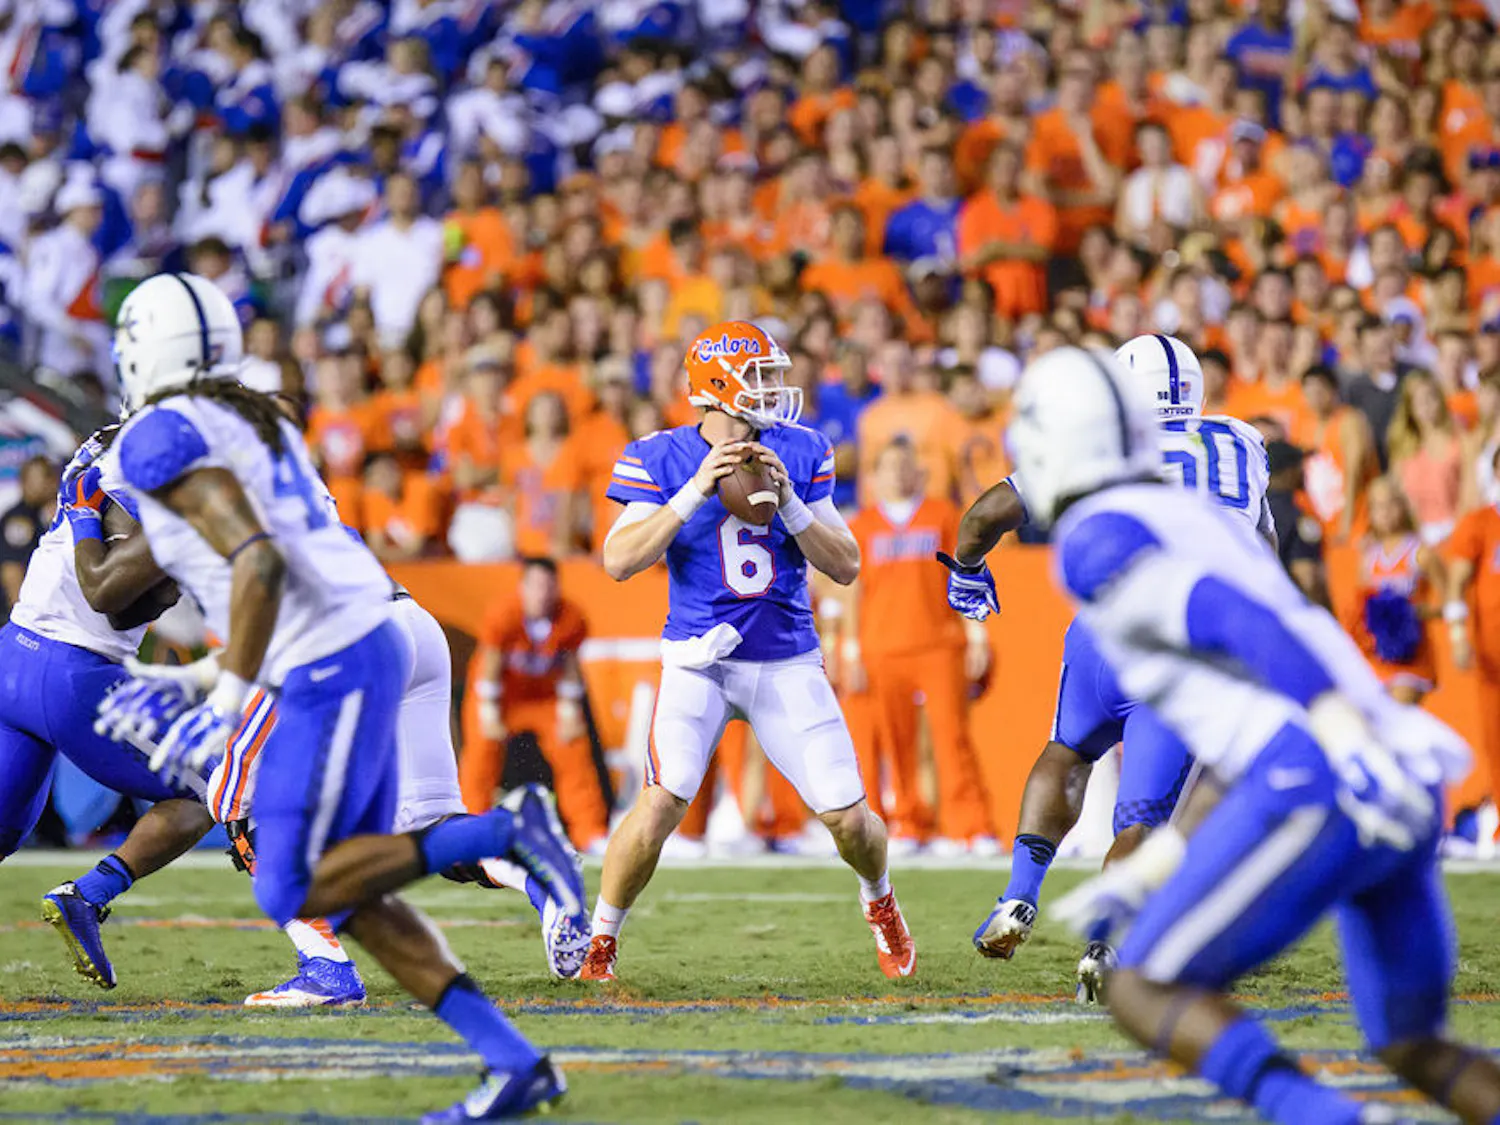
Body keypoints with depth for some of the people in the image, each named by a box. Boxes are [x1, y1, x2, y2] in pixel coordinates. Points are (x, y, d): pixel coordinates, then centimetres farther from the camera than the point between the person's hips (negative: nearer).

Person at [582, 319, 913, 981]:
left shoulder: (800, 454, 1)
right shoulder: (662, 459, -6)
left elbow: (845, 567, 0)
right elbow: (620, 561, -16)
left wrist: (787, 501, -15)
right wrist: (696, 491, -22)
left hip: (787, 663, 3)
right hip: (700, 659, -3)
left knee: (847, 817, -2)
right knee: (662, 803, -21)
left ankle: (880, 903, 32)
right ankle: (600, 943, -2)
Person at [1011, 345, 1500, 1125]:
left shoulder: (1093, 542, 1)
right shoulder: (1199, 520, 28)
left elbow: (1231, 619, -16)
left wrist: (1345, 736, -27)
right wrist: (1149, 870, 33)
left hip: (1317, 795, -8)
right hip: (1405, 792, 8)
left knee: (1145, 992, 2)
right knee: (1411, 1044, 20)